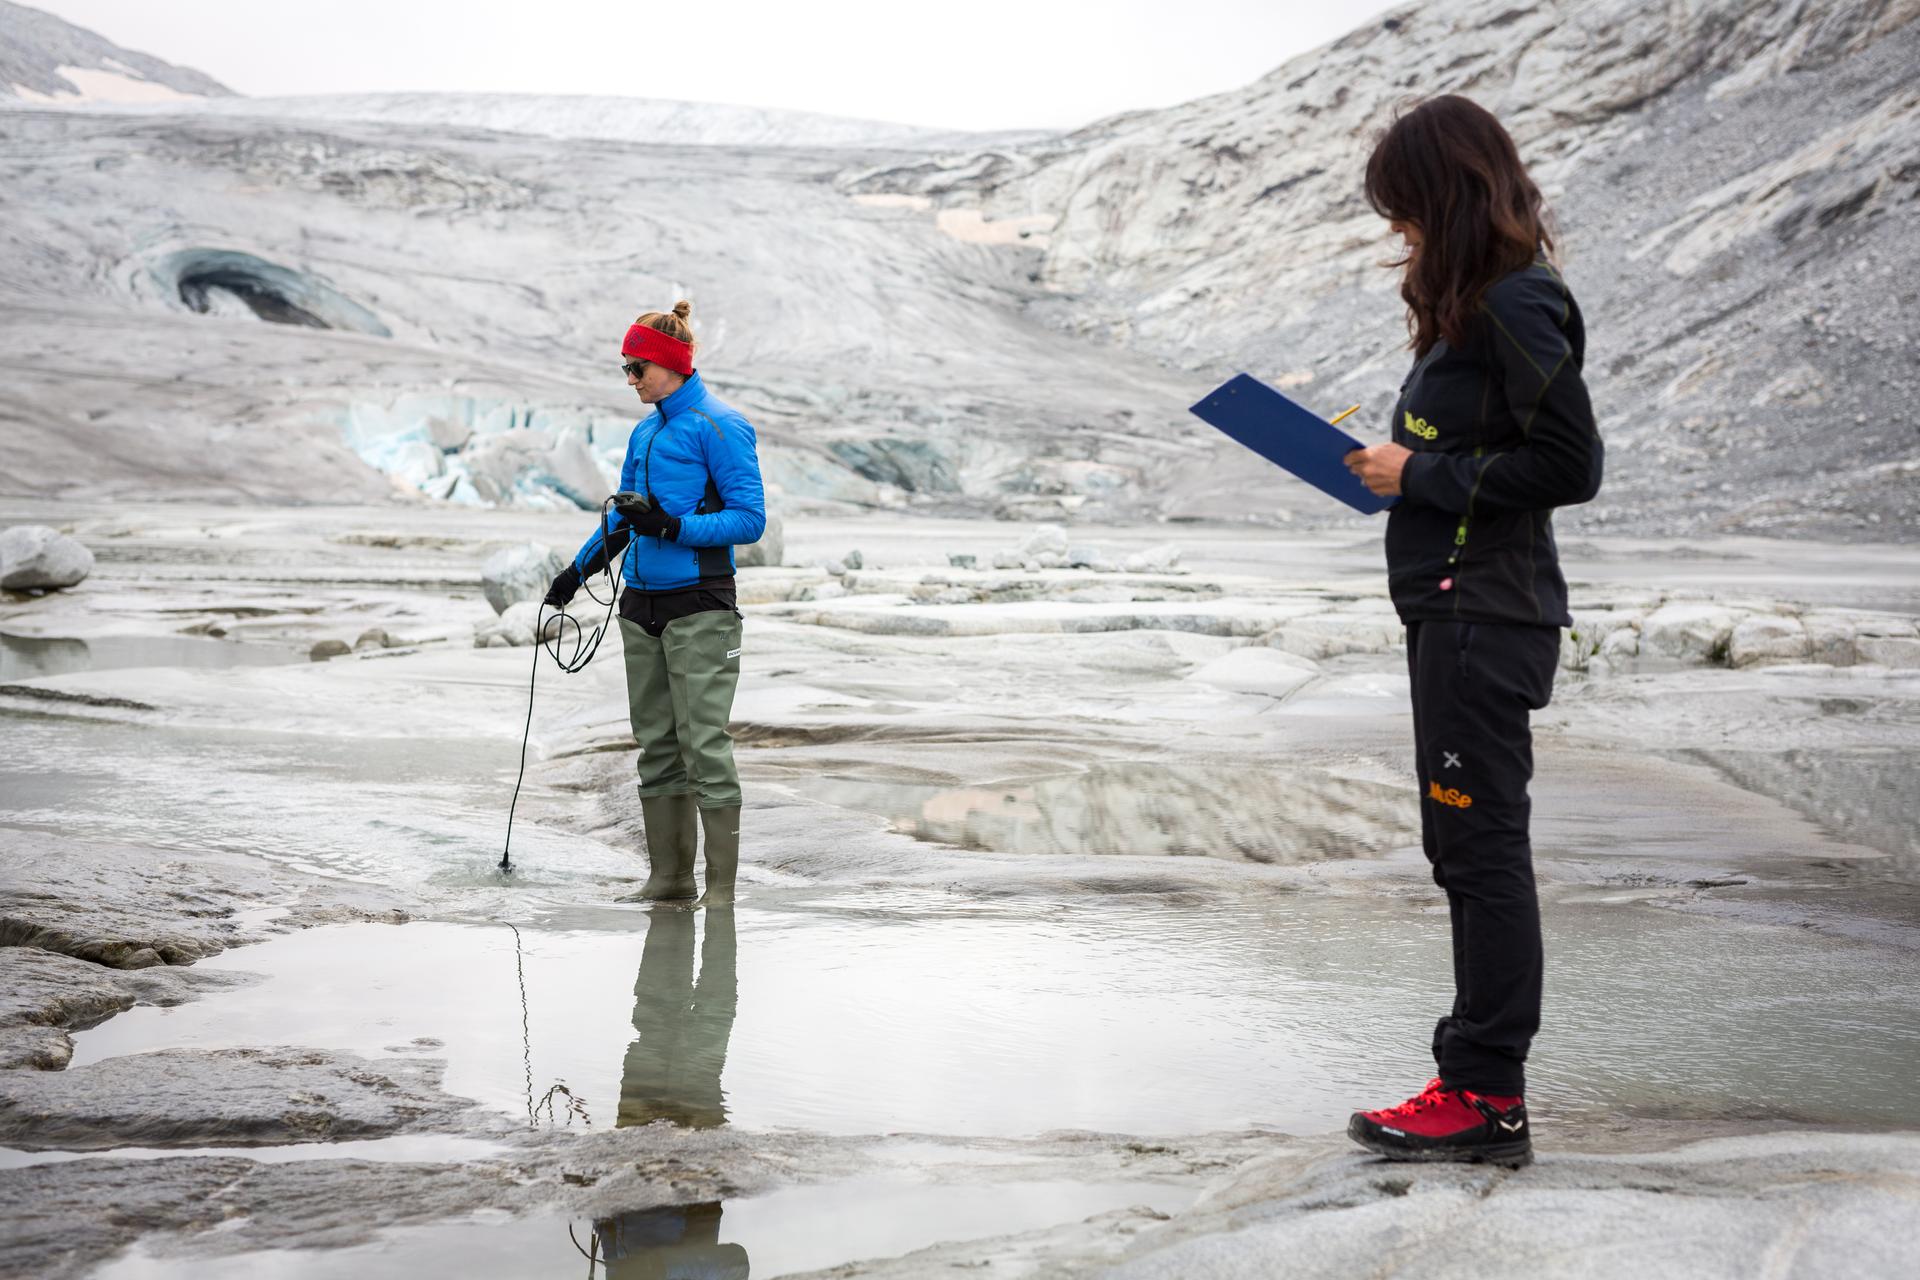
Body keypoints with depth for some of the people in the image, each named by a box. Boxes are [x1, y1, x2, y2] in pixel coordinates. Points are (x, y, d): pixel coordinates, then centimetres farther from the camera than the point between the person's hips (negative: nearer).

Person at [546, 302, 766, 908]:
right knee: (655, 744, 9)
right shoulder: (644, 432, 16)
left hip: (699, 607, -8)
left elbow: (750, 519, -12)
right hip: (641, 604, 8)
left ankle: (721, 886, -4)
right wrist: (578, 570, 25)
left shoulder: (719, 426, -7)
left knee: (704, 744, -9)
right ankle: (669, 876, 16)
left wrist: (673, 526, -20)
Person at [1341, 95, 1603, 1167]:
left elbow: (1570, 464, -18)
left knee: (1482, 849, -6)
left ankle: (1487, 1099, 1)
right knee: (1467, 850, 14)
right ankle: (1483, 1079, 24)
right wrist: (1403, 467, 9)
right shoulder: (1475, 304, 16)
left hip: (1487, 619, -11)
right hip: (1458, 611, 11)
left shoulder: (1517, 305, -13)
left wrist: (1424, 476, -14)